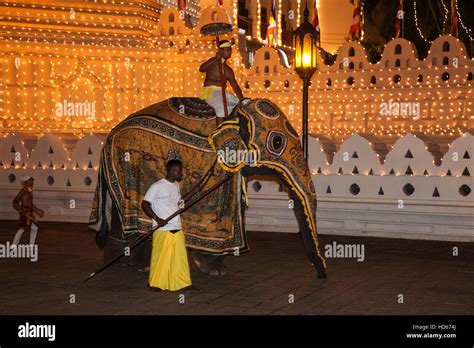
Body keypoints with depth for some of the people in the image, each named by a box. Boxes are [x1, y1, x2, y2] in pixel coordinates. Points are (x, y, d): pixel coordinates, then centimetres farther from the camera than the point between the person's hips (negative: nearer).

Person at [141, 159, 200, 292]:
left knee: (181, 256, 8)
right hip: (162, 230, -7)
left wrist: (193, 191, 13)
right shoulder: (157, 186, -12)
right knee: (160, 257, 2)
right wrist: (157, 219, -18)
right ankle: (154, 283, 18)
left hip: (177, 229, 7)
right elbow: (144, 204, -10)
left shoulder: (176, 185, 12)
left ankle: (185, 283, 14)